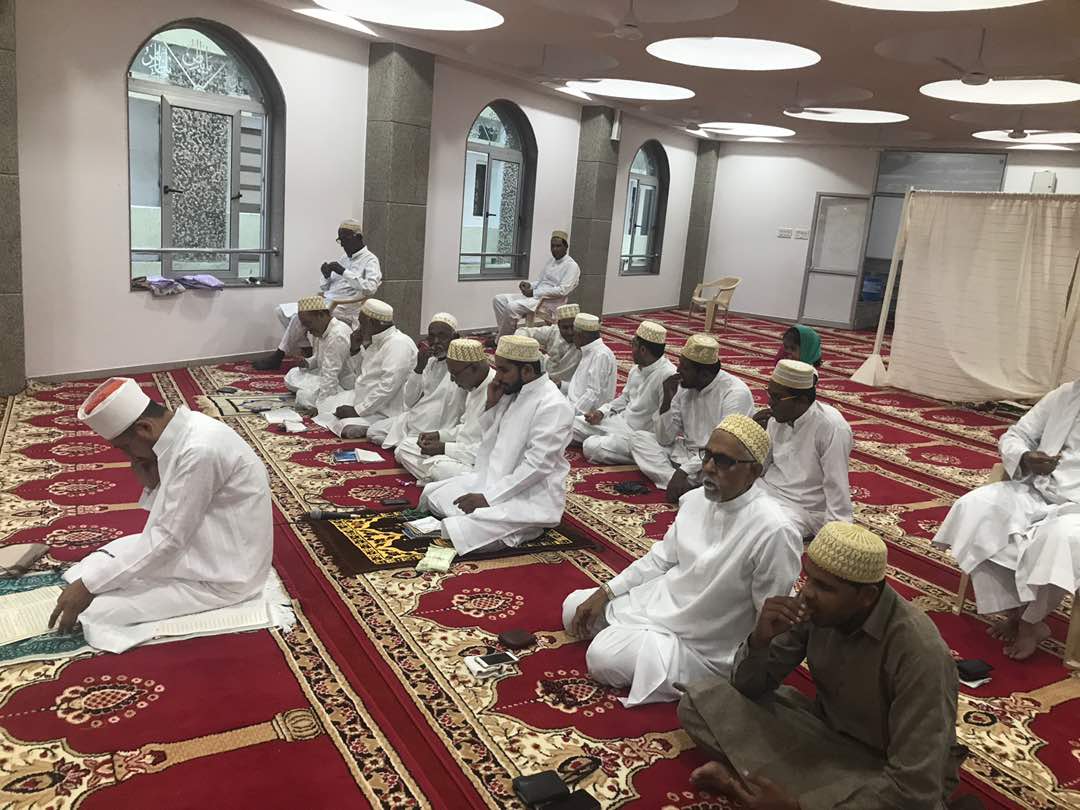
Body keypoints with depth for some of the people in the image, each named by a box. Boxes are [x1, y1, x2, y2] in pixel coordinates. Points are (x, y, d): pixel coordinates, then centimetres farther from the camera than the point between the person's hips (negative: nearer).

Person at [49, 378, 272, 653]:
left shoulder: (199, 450, -29)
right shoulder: (182, 430, 0)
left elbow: (168, 539, -23)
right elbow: (171, 522, 10)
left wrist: (89, 586, -18)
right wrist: (152, 483, -10)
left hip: (223, 574, -9)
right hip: (207, 546, 9)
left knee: (96, 610, -11)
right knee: (99, 561, 12)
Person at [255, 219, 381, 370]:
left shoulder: (370, 260, -3)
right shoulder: (343, 259, 19)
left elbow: (370, 288, -22)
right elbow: (323, 290, 19)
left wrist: (344, 272, -21)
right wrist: (327, 277, -3)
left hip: (343, 310, -9)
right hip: (324, 304, 9)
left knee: (300, 316, -27)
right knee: (282, 310, 1)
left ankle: (278, 357, -12)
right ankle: (306, 350, -3)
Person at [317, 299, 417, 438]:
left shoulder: (399, 344, -20)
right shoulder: (377, 342, 13)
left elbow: (388, 387, -27)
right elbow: (361, 376, 26)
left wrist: (358, 411, -23)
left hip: (385, 413, -10)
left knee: (346, 428, -31)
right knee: (322, 406, 7)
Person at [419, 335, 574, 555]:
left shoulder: (553, 405, -20)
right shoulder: (513, 391, 7)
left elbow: (537, 465, -25)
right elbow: (490, 440, 16)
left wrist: (488, 497, -24)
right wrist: (492, 404, -2)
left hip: (532, 495, -9)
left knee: (463, 532, -26)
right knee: (432, 495, 5)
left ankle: (526, 528, -3)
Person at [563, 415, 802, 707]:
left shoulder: (774, 532, -28)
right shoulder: (695, 498, -5)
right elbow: (661, 557, 6)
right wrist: (604, 593, 1)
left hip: (696, 645, -7)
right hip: (659, 600, 7)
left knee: (603, 657, -22)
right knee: (574, 608, 9)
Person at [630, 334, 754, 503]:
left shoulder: (735, 392, -17)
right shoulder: (684, 387, 1)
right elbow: (664, 440, 0)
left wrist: (684, 471, -26)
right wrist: (668, 398, -12)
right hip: (687, 455, 7)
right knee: (638, 437, -7)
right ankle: (680, 483, -24)